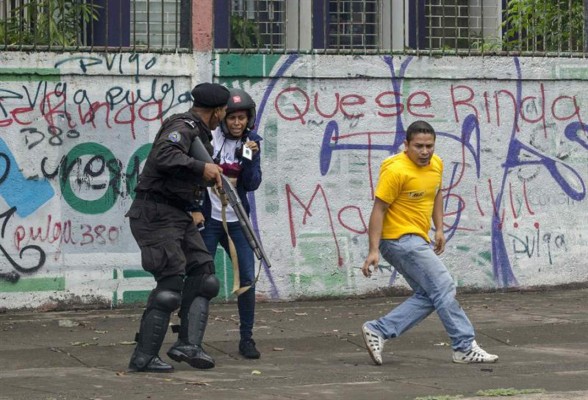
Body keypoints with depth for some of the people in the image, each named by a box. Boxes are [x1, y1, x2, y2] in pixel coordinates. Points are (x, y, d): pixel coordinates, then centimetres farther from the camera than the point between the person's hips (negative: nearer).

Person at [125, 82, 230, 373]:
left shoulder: (198, 132, 16)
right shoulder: (183, 127, -14)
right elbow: (163, 156, -33)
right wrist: (202, 168, -33)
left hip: (178, 215, 11)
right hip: (155, 214, -11)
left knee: (202, 273, 7)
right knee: (171, 282, -12)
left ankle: (188, 344, 2)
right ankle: (143, 357, -8)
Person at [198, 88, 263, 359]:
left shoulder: (251, 142, 4)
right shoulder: (209, 138, -9)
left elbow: (251, 185, -1)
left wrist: (250, 158, -16)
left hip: (236, 220, 4)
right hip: (208, 218, -4)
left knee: (247, 279, 0)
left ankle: (246, 339, 12)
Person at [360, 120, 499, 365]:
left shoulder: (436, 164, 7)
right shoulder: (396, 171, -18)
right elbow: (378, 209, -17)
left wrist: (439, 229, 15)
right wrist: (374, 250, -21)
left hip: (417, 241, 9)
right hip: (400, 238, -9)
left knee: (427, 296, 5)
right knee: (443, 288, -12)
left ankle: (378, 331, 5)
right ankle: (465, 348, -7)